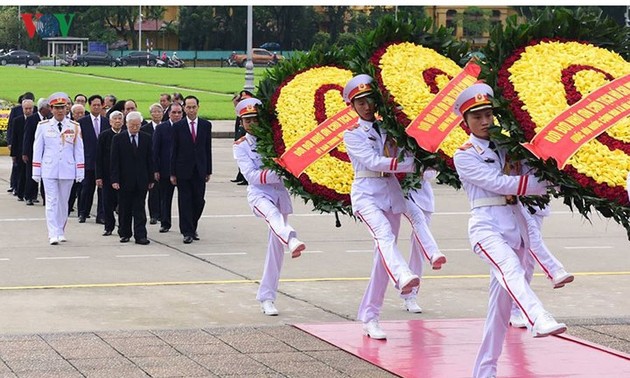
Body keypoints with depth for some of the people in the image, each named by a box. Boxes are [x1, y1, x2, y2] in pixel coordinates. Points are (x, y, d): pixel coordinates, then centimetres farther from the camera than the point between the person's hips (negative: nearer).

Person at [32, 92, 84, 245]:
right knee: (51, 202, -6)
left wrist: (80, 172, 2)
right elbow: (37, 149, 5)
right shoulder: (43, 126, 2)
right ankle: (53, 234, -9)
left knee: (63, 202, 10)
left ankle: (60, 231, 22)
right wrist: (36, 172, 2)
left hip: (67, 170, 1)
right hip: (49, 170, -1)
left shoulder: (75, 127, 4)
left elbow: (79, 150, 6)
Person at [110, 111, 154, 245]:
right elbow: (114, 161, -3)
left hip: (141, 180, 1)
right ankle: (124, 234, 19)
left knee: (139, 209, -1)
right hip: (124, 180, -1)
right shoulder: (118, 138, -1)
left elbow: (150, 160, 8)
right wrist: (115, 180, -10)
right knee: (124, 209, 7)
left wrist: (151, 179, 4)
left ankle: (140, 235, -2)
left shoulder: (146, 139, 6)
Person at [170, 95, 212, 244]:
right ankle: (187, 232, 3)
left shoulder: (206, 125, 5)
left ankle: (192, 227, 22)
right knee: (185, 201, -1)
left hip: (200, 170, 2)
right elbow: (174, 150, 0)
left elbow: (208, 148, 7)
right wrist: (172, 173, -4)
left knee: (199, 201, 4)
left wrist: (208, 170, 5)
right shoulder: (178, 127, 0)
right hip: (183, 170, -2)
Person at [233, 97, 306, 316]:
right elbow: (252, 175, -11)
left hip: (280, 193, 4)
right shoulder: (240, 146, 3)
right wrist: (279, 173, -22)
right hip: (259, 194, -4)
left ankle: (266, 298, 10)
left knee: (276, 247, 3)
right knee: (273, 215, -39)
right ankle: (293, 242, -71)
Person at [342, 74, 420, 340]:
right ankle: (403, 278, -61)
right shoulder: (352, 134, 1)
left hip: (391, 192, 5)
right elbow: (372, 161, -12)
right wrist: (410, 165, -17)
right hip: (366, 192, -5)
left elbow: (407, 155, 12)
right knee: (384, 234, -32)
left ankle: (370, 317, 10)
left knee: (384, 253, 4)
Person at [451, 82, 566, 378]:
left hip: (516, 225, 6)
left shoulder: (505, 146, 16)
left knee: (502, 298, 5)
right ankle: (540, 321, -59)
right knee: (511, 270, -33)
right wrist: (545, 184, -13)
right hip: (487, 225, -6)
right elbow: (497, 183, -11)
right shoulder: (464, 156, 0)